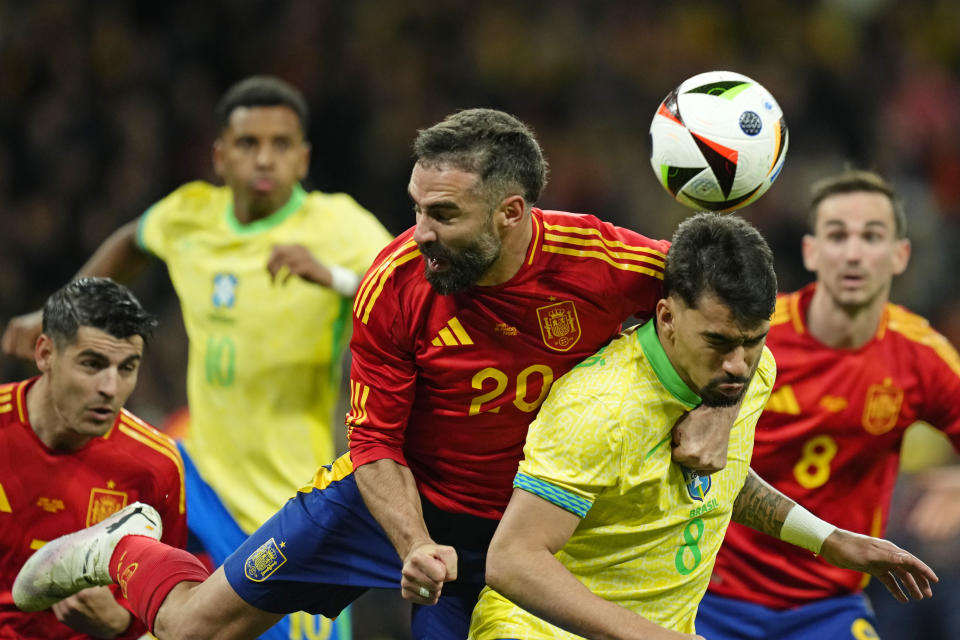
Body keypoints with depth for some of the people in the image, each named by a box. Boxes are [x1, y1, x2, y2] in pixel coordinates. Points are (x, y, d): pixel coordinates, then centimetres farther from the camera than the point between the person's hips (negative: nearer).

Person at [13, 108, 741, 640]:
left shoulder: (601, 262, -25)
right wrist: (415, 548, -29)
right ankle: (125, 553, 38)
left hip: (505, 536, 0)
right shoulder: (396, 284, -23)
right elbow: (375, 444, -13)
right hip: (395, 497, 0)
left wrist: (718, 406, -22)